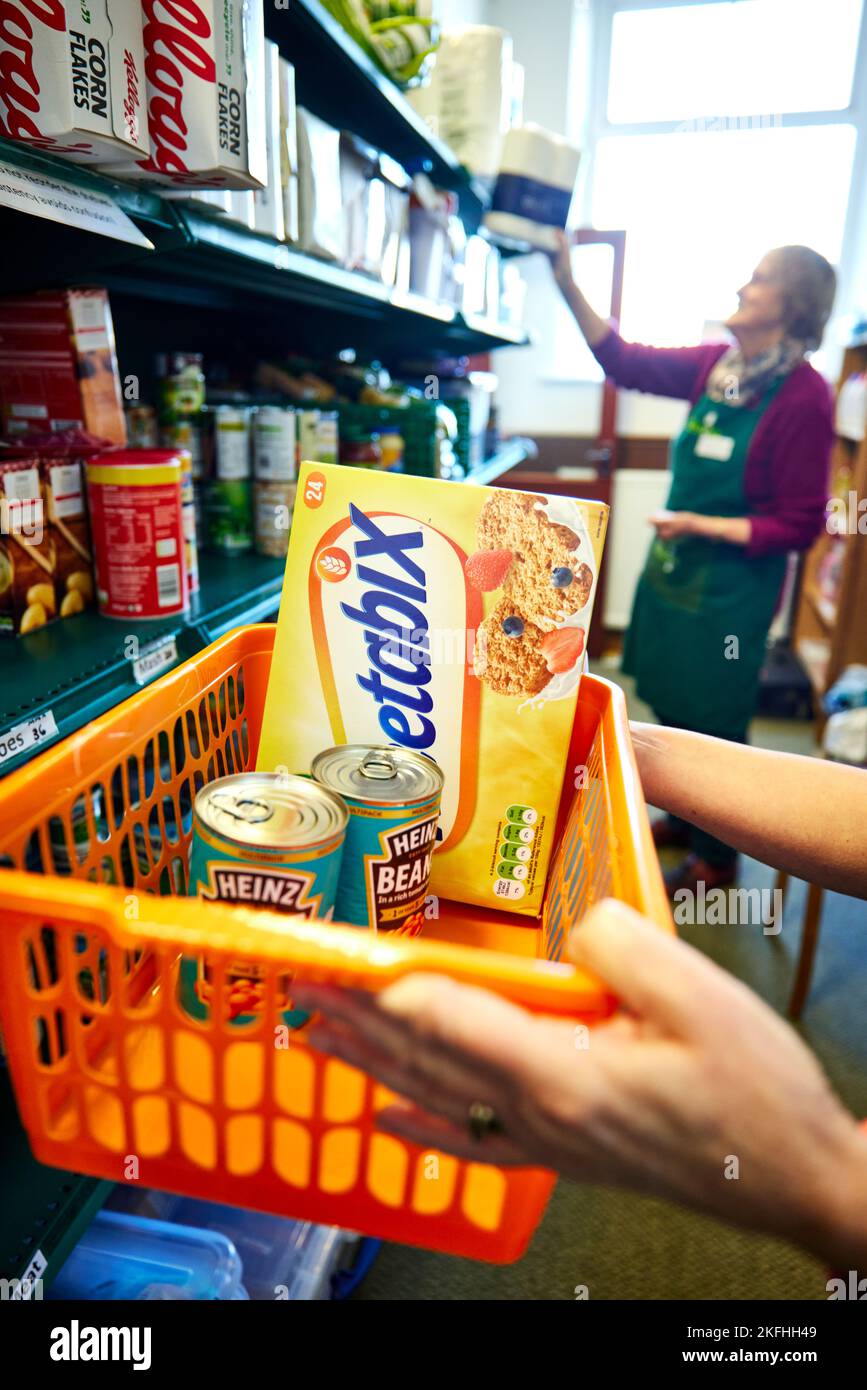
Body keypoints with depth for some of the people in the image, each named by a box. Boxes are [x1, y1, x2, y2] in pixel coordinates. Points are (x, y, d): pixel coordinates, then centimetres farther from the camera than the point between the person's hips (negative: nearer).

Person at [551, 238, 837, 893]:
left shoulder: (803, 397, -17)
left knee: (714, 722, 6)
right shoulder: (717, 365, 2)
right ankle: (685, 819, 42)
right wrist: (569, 286, -3)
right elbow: (625, 360, 6)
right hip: (673, 566, 7)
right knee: (673, 705, 18)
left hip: (732, 587, -7)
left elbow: (799, 525, -15)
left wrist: (700, 525, -21)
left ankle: (716, 858, 29)